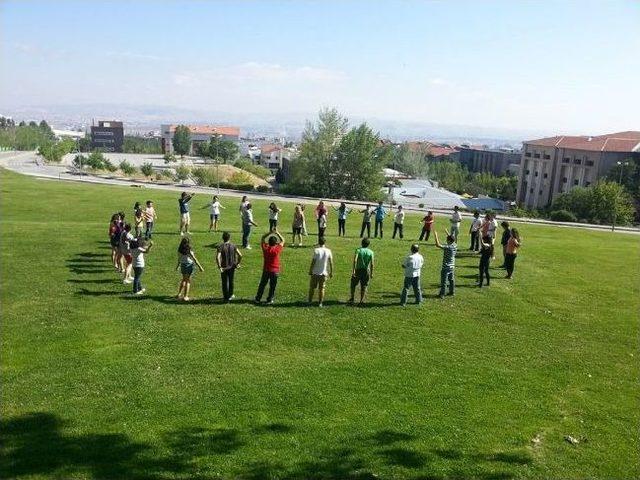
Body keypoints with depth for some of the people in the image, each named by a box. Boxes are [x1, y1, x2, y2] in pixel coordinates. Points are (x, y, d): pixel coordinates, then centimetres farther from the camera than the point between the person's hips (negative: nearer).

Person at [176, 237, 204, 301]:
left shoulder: (180, 250, -4)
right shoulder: (189, 250, -18)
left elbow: (179, 258, 10)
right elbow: (194, 259, -17)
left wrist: (178, 265, 28)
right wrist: (200, 267, -13)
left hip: (183, 265, 5)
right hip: (189, 265, -5)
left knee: (184, 279, 25)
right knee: (188, 281, 6)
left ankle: (179, 293, 27)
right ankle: (185, 296, 8)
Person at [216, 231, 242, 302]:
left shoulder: (221, 247, -11)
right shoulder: (233, 246, -4)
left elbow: (217, 257, -24)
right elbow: (240, 255, -8)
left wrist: (219, 267, -17)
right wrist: (238, 263, 4)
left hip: (224, 268, -2)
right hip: (232, 267, 3)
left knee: (225, 283, 9)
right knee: (231, 281, 20)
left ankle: (226, 297, 14)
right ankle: (230, 295, 34)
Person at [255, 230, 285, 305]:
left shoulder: (265, 248, -9)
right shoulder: (277, 249, -16)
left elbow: (262, 238, 7)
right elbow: (282, 241, -1)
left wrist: (270, 232, 1)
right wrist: (277, 233, 3)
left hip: (266, 270, 3)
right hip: (275, 271, -2)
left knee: (262, 284, 14)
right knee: (272, 286, 8)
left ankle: (258, 299, 20)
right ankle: (269, 300, 12)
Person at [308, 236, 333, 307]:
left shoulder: (316, 250, -12)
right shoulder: (328, 251, -3)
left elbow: (313, 262, -11)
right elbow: (331, 263, 0)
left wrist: (310, 271, -1)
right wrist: (331, 272, 9)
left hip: (315, 273, -2)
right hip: (324, 273, 2)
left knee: (312, 287, 12)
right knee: (322, 288, 9)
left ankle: (310, 301, 20)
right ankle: (320, 303, 10)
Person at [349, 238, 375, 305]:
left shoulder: (358, 250, -5)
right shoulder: (371, 252, 0)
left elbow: (355, 260, -18)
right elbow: (372, 264, -4)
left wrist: (353, 270, -18)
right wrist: (371, 273, 4)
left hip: (358, 270, -1)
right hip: (366, 270, 2)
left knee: (353, 284, 16)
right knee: (364, 286, 9)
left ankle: (352, 298, 18)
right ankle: (362, 300, 8)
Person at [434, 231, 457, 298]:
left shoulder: (448, 247, -26)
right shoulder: (455, 246, -2)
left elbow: (438, 245, -33)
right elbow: (452, 239, 20)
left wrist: (436, 236, -24)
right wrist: (447, 233, 29)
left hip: (446, 267, -8)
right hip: (452, 266, 8)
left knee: (444, 281, 1)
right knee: (451, 279, 20)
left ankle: (442, 294, 6)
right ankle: (452, 291, 30)